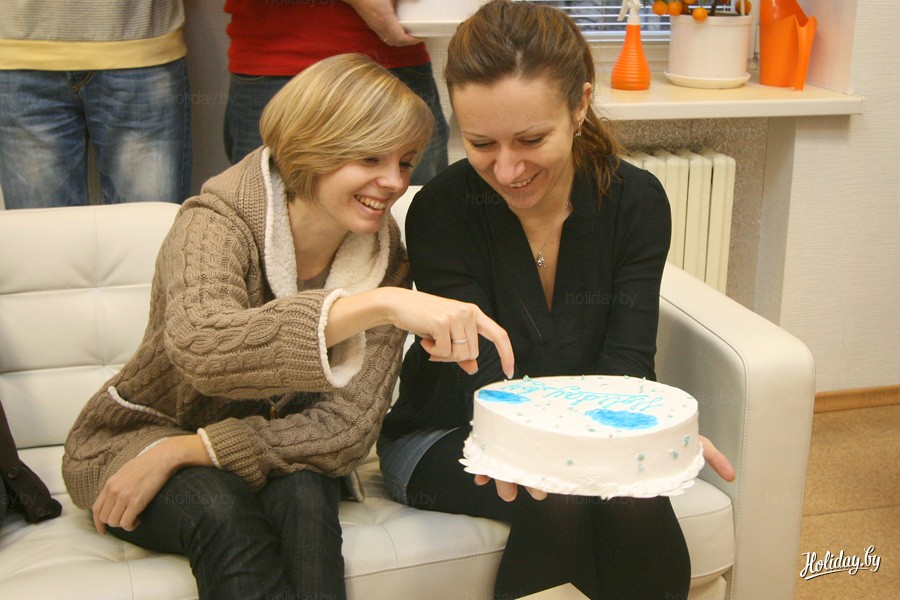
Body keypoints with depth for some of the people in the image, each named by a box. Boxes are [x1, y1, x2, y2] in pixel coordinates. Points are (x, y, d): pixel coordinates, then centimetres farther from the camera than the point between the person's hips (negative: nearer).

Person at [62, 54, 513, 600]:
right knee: (224, 514, -33)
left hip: (275, 454, 3)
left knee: (305, 495, -30)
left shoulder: (385, 257, -11)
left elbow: (349, 426, -16)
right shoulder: (218, 222, -23)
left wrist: (183, 450, -25)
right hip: (141, 437, -3)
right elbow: (199, 348, -46)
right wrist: (380, 304, -58)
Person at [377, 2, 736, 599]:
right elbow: (481, 367, -23)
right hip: (445, 433, -2)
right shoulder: (441, 211, -18)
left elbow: (625, 360, -14)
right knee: (556, 504, -32)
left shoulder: (637, 201, -11)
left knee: (636, 503, -30)